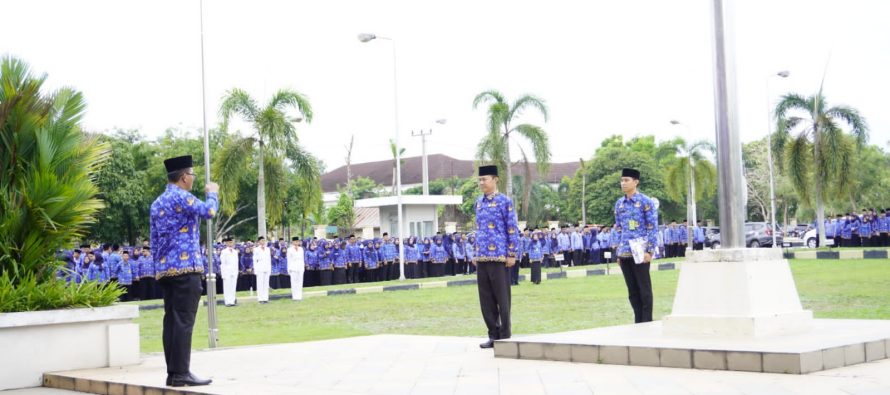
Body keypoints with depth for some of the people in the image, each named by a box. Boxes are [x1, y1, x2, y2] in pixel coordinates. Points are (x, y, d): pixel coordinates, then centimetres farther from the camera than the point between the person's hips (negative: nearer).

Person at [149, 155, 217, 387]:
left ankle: (172, 373, 8)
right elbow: (209, 211, -19)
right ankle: (181, 373, -10)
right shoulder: (181, 197, -8)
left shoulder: (157, 203, 18)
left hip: (164, 269, 9)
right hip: (186, 266, -9)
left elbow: (154, 241, 19)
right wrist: (212, 193, 0)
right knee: (184, 321, -9)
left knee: (171, 320, 7)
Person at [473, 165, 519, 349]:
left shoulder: (504, 201, -5)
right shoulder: (479, 202, 13)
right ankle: (493, 335, 16)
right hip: (482, 258, 6)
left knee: (502, 298, 0)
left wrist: (512, 255, -10)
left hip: (499, 258, -6)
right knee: (486, 299, 7)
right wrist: (476, 253, 16)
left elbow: (513, 230, -6)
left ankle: (504, 336, 8)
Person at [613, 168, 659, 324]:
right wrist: (619, 252, 13)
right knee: (632, 290, 9)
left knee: (644, 288, 0)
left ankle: (647, 321, 7)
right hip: (624, 254, 6)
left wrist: (650, 251, -13)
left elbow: (652, 228, -7)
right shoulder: (619, 203, 12)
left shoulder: (646, 202, -5)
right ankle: (638, 321, 16)